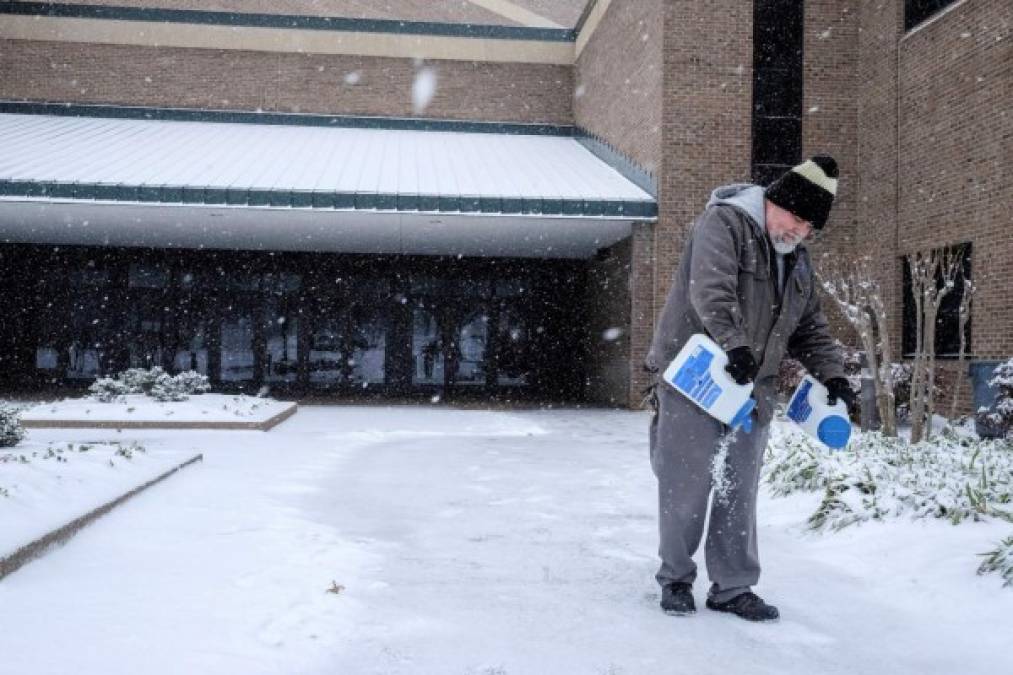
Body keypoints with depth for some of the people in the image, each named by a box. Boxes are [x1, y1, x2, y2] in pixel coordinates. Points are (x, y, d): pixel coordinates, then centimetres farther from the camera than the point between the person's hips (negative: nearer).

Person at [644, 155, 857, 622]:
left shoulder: (798, 262, 16)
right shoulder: (723, 223, -9)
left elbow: (810, 327, 20)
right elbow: (710, 291, -25)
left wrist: (831, 374, 5)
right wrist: (735, 345, -37)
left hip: (751, 390, 7)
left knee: (740, 491, 8)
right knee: (686, 487, 0)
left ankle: (733, 587, 19)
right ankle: (676, 579, 17)